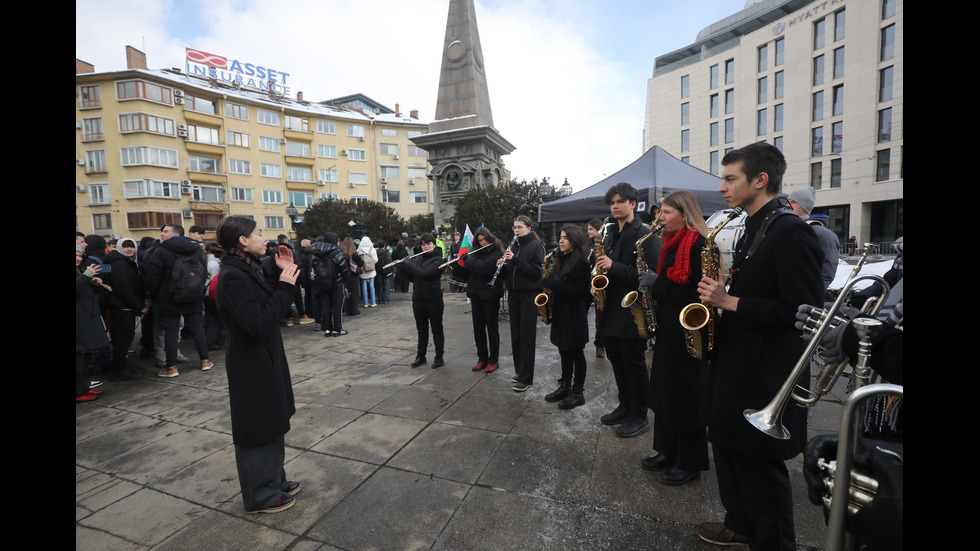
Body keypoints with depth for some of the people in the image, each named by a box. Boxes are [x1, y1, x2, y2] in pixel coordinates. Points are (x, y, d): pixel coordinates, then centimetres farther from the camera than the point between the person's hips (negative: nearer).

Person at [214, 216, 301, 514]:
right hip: (252, 366, -9)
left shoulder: (246, 270, 6)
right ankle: (260, 496, 27)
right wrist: (284, 287, -24)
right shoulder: (233, 276, -22)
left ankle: (274, 480, 39)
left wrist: (284, 273, 3)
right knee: (257, 429, 7)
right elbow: (258, 324, -28)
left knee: (271, 424, 21)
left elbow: (270, 309, 11)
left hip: (264, 360, 10)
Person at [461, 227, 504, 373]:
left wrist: (467, 259, -16)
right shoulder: (477, 253, 11)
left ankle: (493, 360, 15)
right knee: (478, 328, 10)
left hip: (490, 295, -6)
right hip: (476, 295, 6)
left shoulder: (497, 253, -8)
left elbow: (485, 267, -26)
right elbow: (467, 272, 13)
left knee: (492, 327, 4)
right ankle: (482, 358, 23)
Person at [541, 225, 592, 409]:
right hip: (559, 312, 8)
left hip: (574, 315, -8)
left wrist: (552, 283, -20)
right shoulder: (561, 260, 12)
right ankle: (564, 387, 27)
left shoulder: (581, 262, -14)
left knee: (576, 353, 3)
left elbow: (578, 292, -20)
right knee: (564, 351, 15)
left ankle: (578, 392, 16)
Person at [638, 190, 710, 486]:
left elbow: (696, 293, -23)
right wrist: (653, 284, 2)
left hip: (687, 332, -9)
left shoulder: (698, 244, -16)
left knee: (685, 395, 3)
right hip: (668, 328, 9)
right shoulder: (673, 243, 13)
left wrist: (658, 282, -19)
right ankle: (668, 452, 31)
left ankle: (690, 463, 21)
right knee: (664, 390, 16)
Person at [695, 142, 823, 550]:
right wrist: (720, 292, 0)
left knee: (761, 467, 7)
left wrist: (729, 301, -22)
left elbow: (802, 310, -23)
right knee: (728, 448, 21)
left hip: (764, 374, -9)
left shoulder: (790, 232, -17)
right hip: (734, 363, 9)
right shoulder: (752, 231, 12)